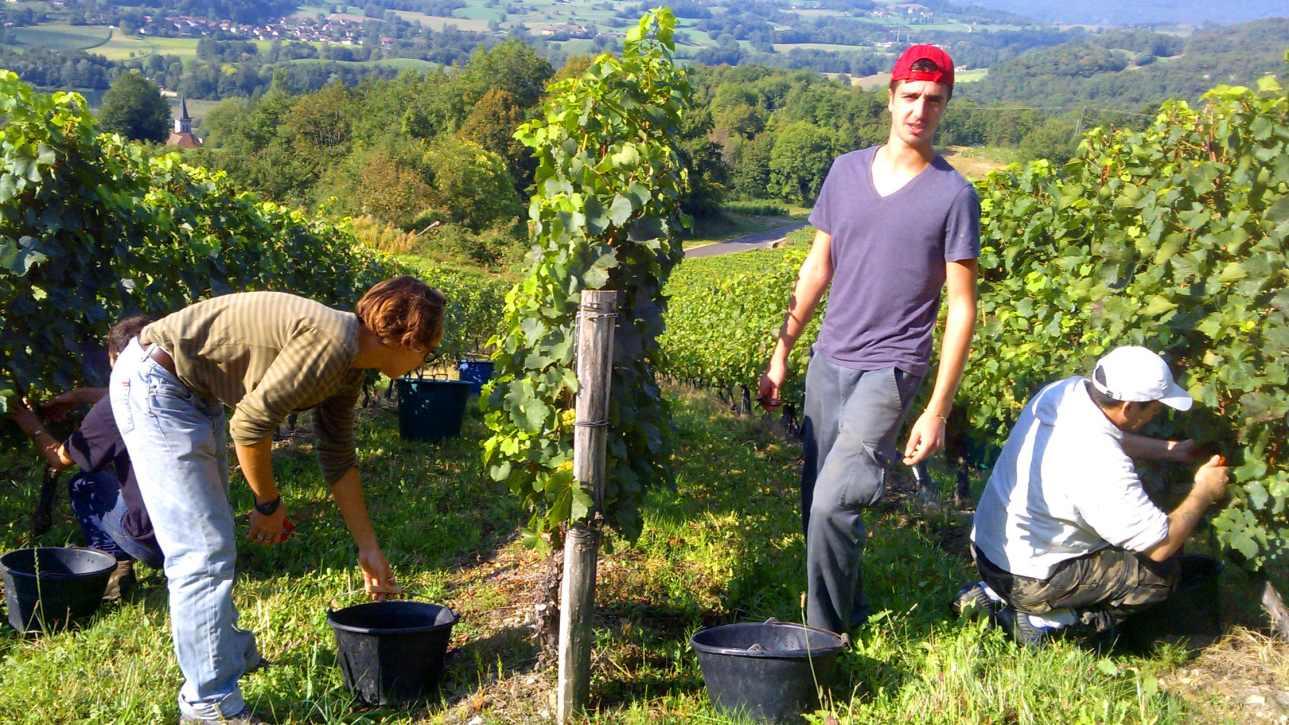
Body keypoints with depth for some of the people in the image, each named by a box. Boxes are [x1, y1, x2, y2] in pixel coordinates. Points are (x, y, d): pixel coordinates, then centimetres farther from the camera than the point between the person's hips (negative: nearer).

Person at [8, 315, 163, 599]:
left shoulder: (111, 410, -11)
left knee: (83, 485, 21)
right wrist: (79, 396, 34)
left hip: (152, 540, -6)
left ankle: (117, 565, 6)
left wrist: (35, 429, 25)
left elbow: (60, 459, 8)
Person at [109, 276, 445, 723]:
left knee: (213, 535, 23)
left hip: (193, 392, 11)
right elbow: (249, 423, -25)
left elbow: (339, 462, 16)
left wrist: (369, 549, 20)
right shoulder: (333, 340, -24)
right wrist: (269, 505, -9)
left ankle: (228, 650, 42)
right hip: (154, 385, -11)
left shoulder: (348, 370, 7)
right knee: (203, 552, -9)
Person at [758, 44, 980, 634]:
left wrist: (937, 411, -11)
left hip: (888, 369, -5)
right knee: (815, 505, 10)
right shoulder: (846, 171, 6)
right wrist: (781, 353, 12)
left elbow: (962, 309, -6)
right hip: (828, 361, 5)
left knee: (832, 505, -16)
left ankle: (824, 634, 1)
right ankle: (847, 609, 32)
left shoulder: (953, 196, -6)